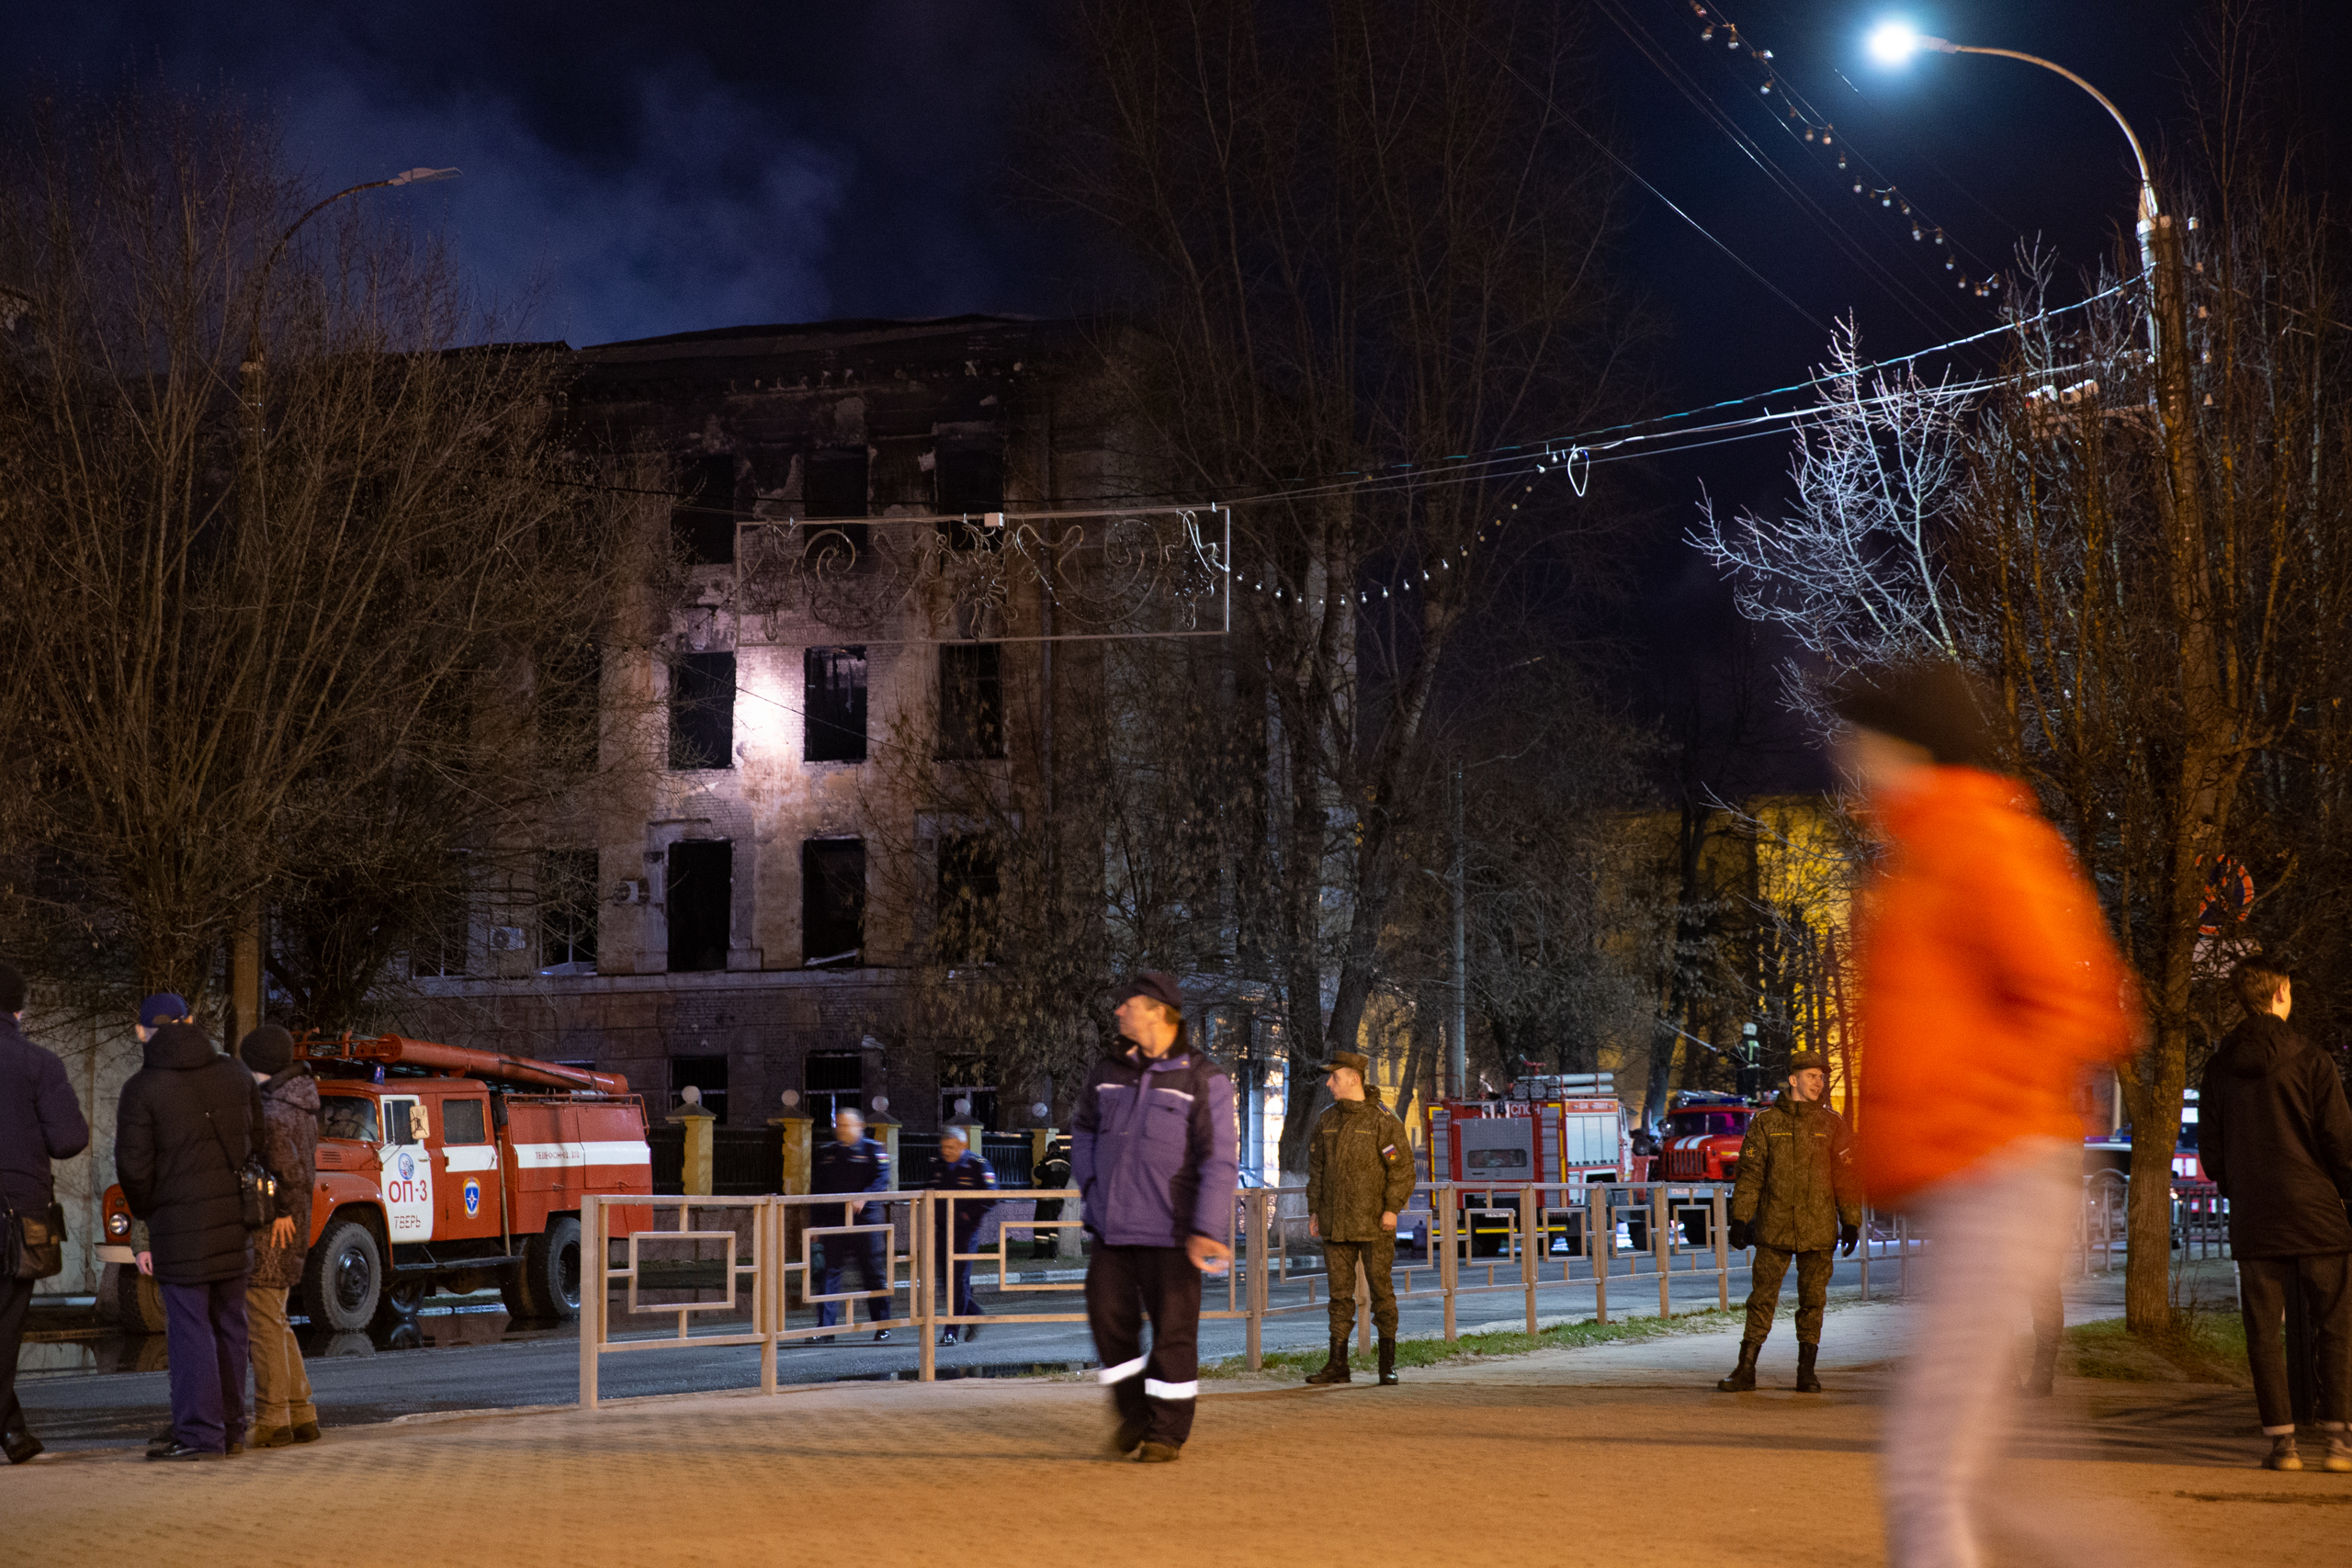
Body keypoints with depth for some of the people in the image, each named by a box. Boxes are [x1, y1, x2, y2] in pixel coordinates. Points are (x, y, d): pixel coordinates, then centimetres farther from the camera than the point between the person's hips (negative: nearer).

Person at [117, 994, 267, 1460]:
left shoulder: (142, 1089, -8)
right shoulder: (236, 1076, 7)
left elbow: (134, 1168, -8)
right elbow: (259, 1147, 12)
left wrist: (146, 1222, 5)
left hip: (179, 1224, -5)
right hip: (234, 1219, 5)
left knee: (190, 1327, -2)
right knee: (228, 1325, 12)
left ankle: (200, 1435, -3)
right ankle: (231, 1429, 18)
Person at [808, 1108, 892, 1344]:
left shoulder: (873, 1150, 2)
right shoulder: (825, 1152, 14)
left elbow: (881, 1180, -11)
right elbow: (816, 1189, 16)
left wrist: (863, 1198, -29)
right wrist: (815, 1222, 9)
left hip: (865, 1221, -3)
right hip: (833, 1221, 3)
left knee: (874, 1274, 3)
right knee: (830, 1271, -4)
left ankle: (883, 1326, 14)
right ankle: (825, 1328, -5)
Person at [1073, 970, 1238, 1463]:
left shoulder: (1204, 1079, -8)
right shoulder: (1109, 1072, 7)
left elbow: (1219, 1162, -13)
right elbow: (1084, 1129, 27)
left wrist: (1206, 1230, -21)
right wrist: (1091, 1186, 15)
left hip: (1169, 1232, -5)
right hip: (1112, 1227, 5)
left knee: (1173, 1330, 0)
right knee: (1109, 1318, 4)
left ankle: (1167, 1431, 10)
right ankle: (1133, 1413, 23)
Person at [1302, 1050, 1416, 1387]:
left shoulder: (1383, 1120, -7)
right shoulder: (1326, 1121, 10)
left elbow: (1402, 1166, -9)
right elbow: (1316, 1169, 15)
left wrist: (1392, 1208, -16)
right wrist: (1313, 1210, 10)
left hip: (1374, 1223, -5)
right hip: (1336, 1224, 5)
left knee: (1381, 1289, -1)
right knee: (1340, 1292, 5)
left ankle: (1388, 1364, 6)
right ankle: (1338, 1364, 8)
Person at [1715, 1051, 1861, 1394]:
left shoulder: (1831, 1123, 6)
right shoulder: (1765, 1122, 4)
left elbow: (1845, 1174, 6)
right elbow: (1750, 1172, 5)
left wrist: (1851, 1222, 2)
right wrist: (1740, 1219, 0)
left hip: (1818, 1229, 1)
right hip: (1773, 1228, -1)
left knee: (1812, 1300, 5)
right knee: (1762, 1297, 0)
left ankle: (1807, 1372, 13)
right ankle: (1746, 1369, 5)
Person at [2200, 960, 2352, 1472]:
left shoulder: (2219, 1068, 6)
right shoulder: (2309, 1061, -6)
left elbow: (2210, 1146, 10)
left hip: (2252, 1219, 3)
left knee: (2264, 1334, 5)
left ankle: (2281, 1439, 1)